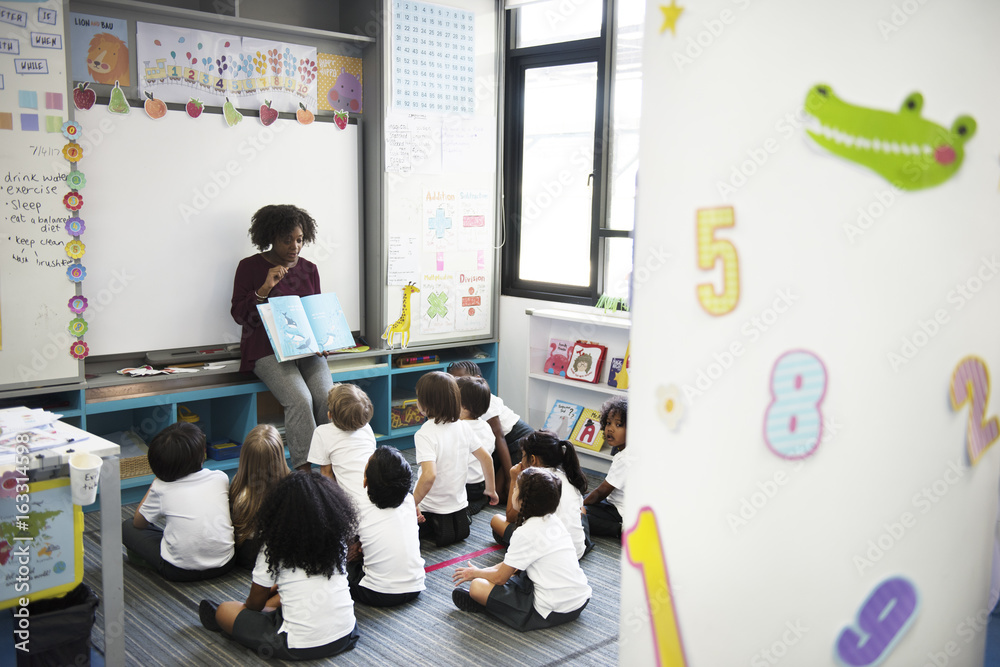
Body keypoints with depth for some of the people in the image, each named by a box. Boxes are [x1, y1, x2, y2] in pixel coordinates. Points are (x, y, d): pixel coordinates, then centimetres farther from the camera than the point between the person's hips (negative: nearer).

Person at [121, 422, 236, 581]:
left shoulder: (161, 488, -6)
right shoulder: (220, 478, -2)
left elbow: (138, 522, 12)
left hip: (179, 571, -2)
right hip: (224, 564, 2)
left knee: (127, 527, 13)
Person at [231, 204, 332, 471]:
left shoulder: (309, 269, 14)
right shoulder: (250, 266, 3)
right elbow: (239, 315, -2)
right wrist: (265, 289, -16)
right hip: (268, 350, -4)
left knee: (327, 397, -22)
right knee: (299, 399, -28)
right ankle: (303, 469, -24)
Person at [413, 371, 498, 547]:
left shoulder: (425, 434, -21)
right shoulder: (461, 426, -2)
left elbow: (429, 475, -33)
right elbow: (486, 458, 5)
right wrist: (490, 490, 18)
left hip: (431, 509, -6)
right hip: (459, 504, 6)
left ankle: (436, 530, 4)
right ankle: (460, 519, 11)